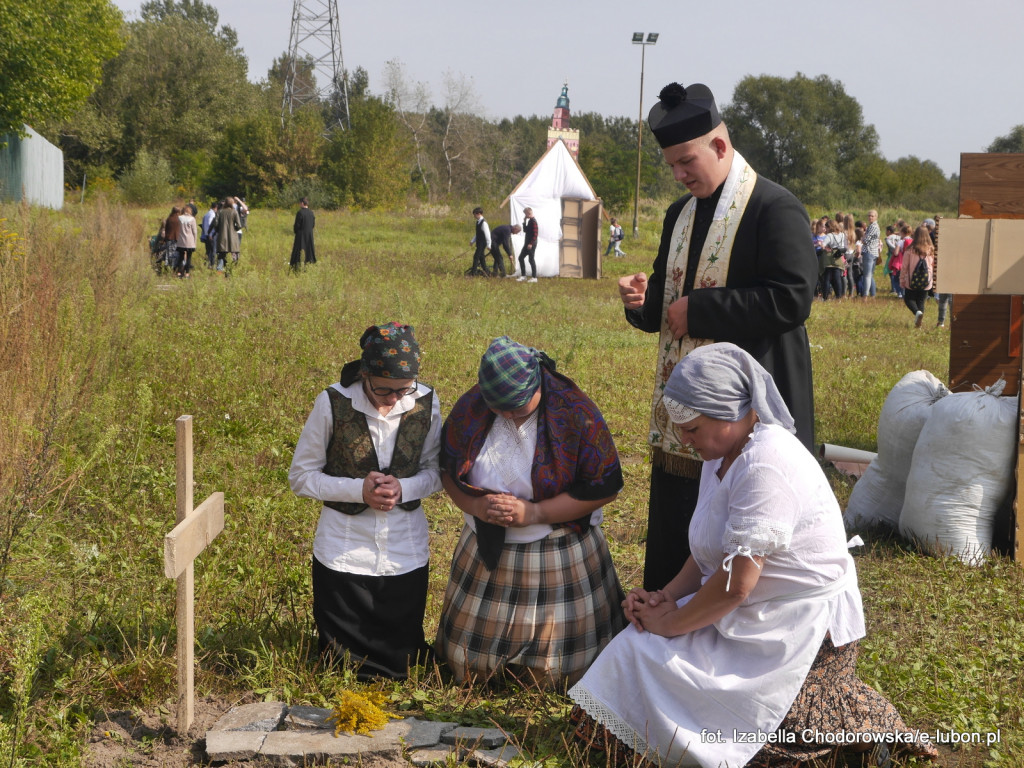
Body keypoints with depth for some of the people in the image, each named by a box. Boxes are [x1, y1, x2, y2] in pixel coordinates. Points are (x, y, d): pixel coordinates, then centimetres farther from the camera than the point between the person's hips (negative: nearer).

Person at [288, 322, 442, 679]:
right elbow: (301, 477, -6)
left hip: (406, 555, 2)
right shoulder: (333, 404, -15)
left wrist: (404, 488, -18)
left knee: (401, 663, 13)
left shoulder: (426, 402, -8)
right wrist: (358, 490, -21)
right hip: (344, 556, -2)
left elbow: (436, 471, 4)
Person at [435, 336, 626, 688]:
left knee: (556, 670, 4)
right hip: (487, 554, 4)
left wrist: (534, 513, -21)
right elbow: (447, 469, 4)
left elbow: (604, 486, -15)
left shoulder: (575, 412, -17)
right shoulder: (470, 408, -7)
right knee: (470, 664, 13)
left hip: (561, 559, -3)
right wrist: (476, 505, -17)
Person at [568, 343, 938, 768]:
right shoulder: (723, 454, 7)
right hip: (753, 613, 10)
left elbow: (736, 583, -26)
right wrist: (669, 595, -1)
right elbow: (711, 553, 15)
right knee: (636, 648, 4)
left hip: (802, 628, -10)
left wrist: (671, 623, -13)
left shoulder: (766, 465, -25)